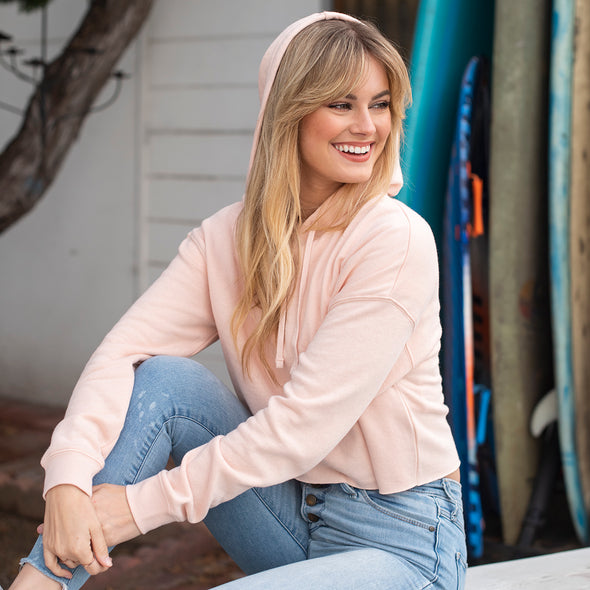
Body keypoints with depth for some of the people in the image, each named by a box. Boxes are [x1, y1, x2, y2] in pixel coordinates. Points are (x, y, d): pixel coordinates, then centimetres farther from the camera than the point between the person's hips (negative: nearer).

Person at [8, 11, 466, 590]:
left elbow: (305, 422, -21)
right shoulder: (224, 238, 0)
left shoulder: (397, 240, -17)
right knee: (159, 378, -16)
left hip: (401, 542, -5)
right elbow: (123, 351, -11)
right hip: (292, 514, 5)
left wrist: (145, 503, -20)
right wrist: (68, 480, -29)